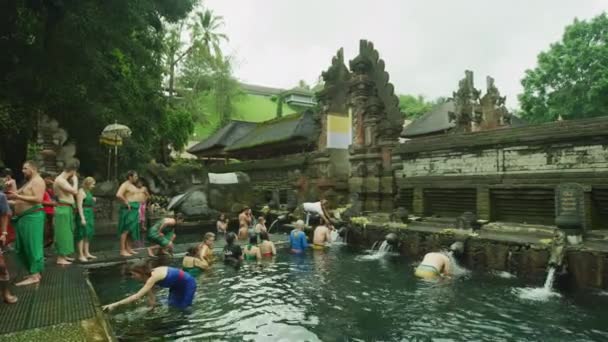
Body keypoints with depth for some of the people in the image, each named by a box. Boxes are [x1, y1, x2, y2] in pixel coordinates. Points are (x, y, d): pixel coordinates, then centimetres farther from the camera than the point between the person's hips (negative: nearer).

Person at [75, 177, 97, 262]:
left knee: (88, 234, 12)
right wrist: (82, 218, -22)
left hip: (89, 214, 10)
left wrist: (93, 200, 9)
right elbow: (79, 205, -18)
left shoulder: (88, 191, 15)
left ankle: (86, 253, 19)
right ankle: (81, 255, -5)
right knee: (82, 235, -7)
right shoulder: (81, 191, -12)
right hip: (83, 214, -10)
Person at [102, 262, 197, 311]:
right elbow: (151, 296, 0)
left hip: (188, 284, -8)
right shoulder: (150, 276, -7)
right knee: (173, 306, 13)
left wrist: (114, 305, -43)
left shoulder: (153, 278, -34)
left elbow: (137, 296, -41)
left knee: (182, 308, 3)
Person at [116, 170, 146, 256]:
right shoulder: (125, 185, -10)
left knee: (132, 230, 13)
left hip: (134, 210, 10)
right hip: (128, 210, -10)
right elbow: (118, 195, -25)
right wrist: (126, 202, -19)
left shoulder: (133, 186, 19)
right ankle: (123, 250, -5)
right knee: (126, 230, -8)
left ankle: (129, 249, 21)